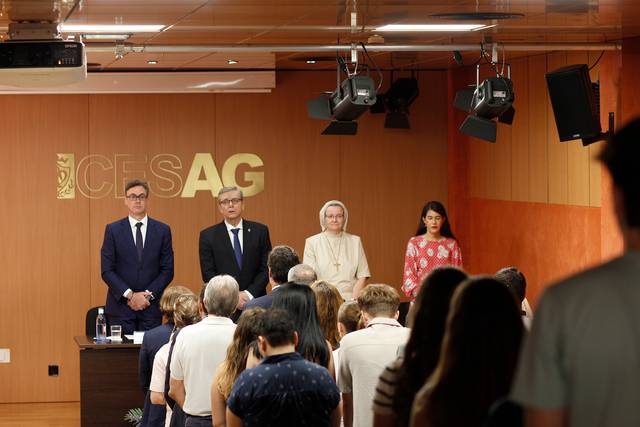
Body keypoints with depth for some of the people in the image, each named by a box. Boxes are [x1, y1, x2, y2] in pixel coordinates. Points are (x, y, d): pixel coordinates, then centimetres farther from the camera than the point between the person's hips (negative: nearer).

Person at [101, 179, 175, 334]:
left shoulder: (162, 230, 6)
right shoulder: (113, 230, 3)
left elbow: (167, 270, 4)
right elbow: (106, 270, -2)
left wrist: (148, 295, -8)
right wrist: (130, 295, -11)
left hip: (151, 307, 1)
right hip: (121, 307, -1)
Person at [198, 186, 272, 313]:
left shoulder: (260, 231, 5)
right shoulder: (208, 235, 2)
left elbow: (266, 269, 3)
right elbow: (208, 274, -2)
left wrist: (249, 294, -10)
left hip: (254, 301, 1)